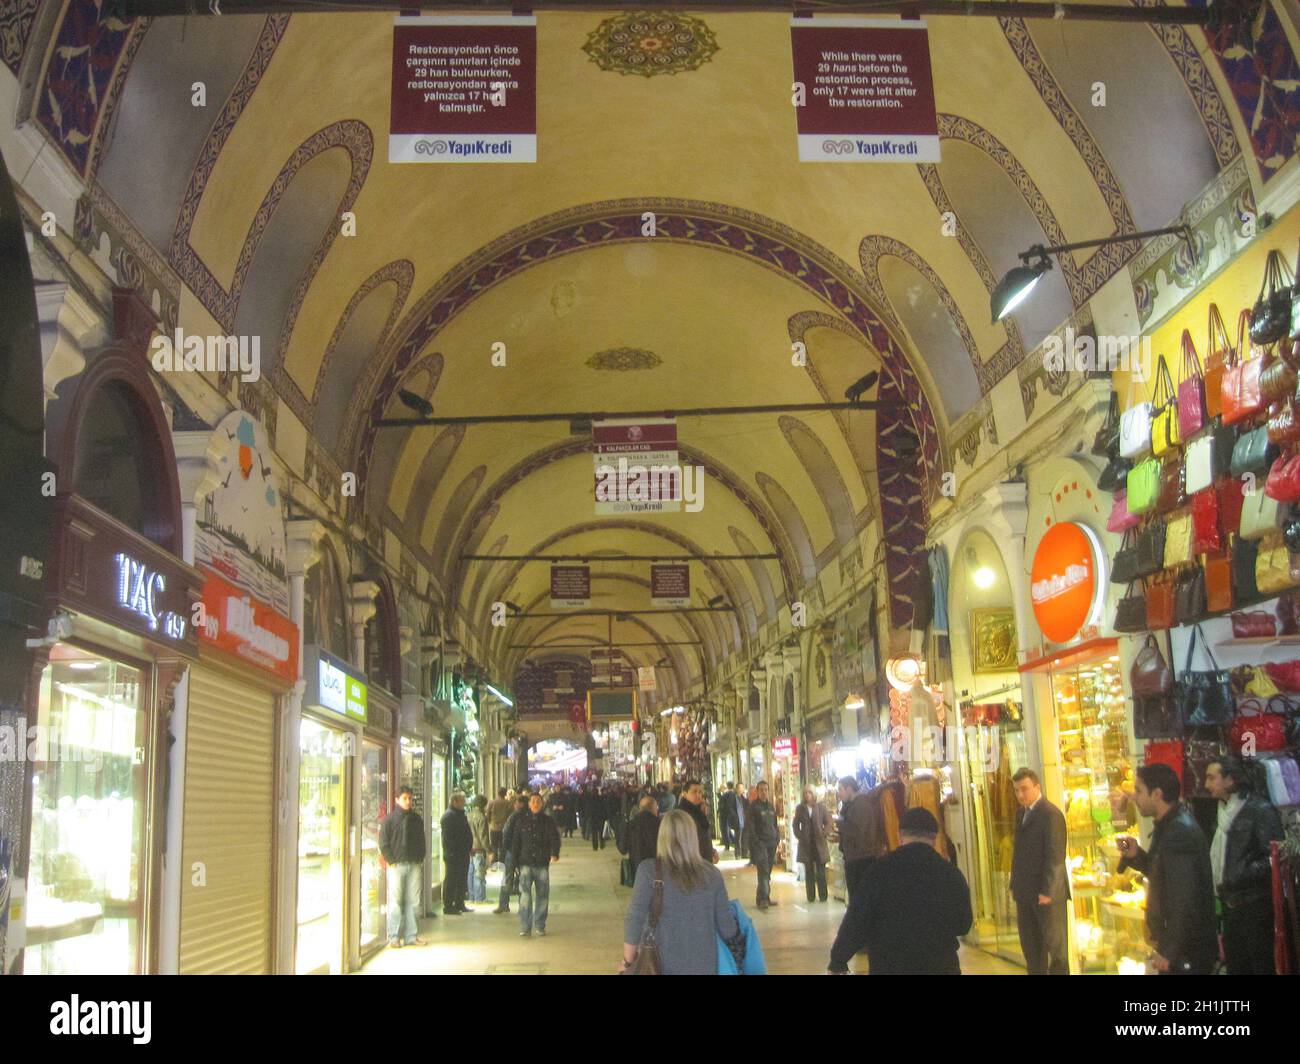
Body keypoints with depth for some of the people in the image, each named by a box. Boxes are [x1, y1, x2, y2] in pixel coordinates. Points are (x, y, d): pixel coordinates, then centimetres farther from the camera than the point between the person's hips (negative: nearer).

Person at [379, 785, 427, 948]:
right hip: (397, 865, -4)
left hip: (414, 865, 4)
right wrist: (391, 861, -8)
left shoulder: (417, 819, 11)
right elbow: (383, 843, -1)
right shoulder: (390, 819, 0)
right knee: (395, 902, -4)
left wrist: (420, 859, 7)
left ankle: (411, 936, 11)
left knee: (413, 901, 5)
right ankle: (394, 937, 2)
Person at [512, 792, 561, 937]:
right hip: (526, 863, -1)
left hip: (542, 864, 1)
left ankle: (540, 925, 21)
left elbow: (555, 838, -8)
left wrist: (554, 854, -26)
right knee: (525, 894, -12)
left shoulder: (548, 821, 3)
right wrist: (515, 861, 4)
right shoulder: (521, 820, 4)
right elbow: (516, 842, 7)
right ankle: (525, 927, -10)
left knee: (542, 895, 7)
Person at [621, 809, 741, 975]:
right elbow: (728, 930, 0)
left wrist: (628, 962, 1)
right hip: (704, 966, 2)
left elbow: (635, 920, -12)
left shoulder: (649, 870, -11)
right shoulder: (711, 873, -4)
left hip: (662, 966, -2)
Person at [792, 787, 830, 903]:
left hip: (819, 843, -1)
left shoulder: (820, 807, 2)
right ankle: (811, 896, 9)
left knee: (821, 871, -1)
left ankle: (823, 896, 6)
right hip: (806, 843, 2)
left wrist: (823, 834, -8)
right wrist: (799, 836, -3)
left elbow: (828, 822, 3)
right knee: (809, 871, 4)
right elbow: (795, 825, 10)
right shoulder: (800, 808, 6)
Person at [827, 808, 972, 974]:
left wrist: (837, 962, 1)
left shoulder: (880, 869, -11)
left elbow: (856, 922, -11)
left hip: (889, 966, -2)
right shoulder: (953, 874, -3)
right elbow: (963, 926, 11)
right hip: (942, 966, 2)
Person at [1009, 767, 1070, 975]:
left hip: (1047, 894, -8)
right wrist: (1014, 885, 9)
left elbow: (1056, 856, -17)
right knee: (1030, 945, 10)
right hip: (1025, 893, 8)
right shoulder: (1023, 812, 13)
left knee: (1055, 943, 3)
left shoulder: (1051, 814, -13)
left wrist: (1047, 891, -19)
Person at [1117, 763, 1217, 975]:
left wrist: (1168, 951, -20)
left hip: (1187, 950, -10)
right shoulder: (1169, 825, 10)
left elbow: (1184, 900, -26)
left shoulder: (1179, 832, -23)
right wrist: (1136, 855, 4)